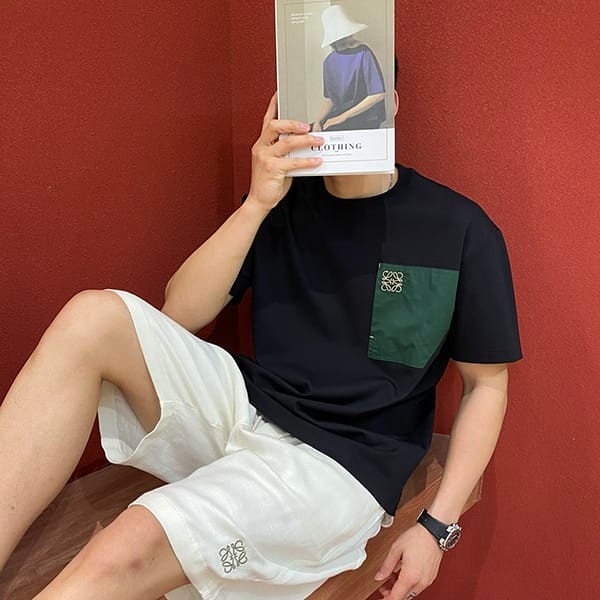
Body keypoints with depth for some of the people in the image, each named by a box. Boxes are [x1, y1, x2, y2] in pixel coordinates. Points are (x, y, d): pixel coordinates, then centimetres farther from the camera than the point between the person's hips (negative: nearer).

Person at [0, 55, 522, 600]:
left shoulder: (460, 229, -3)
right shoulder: (285, 203, 8)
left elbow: (488, 383, 2)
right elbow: (180, 315, 0)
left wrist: (438, 526, -6)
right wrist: (256, 203, -13)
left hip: (341, 461, -4)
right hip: (241, 407, 5)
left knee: (122, 555, -31)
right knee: (93, 316, -21)